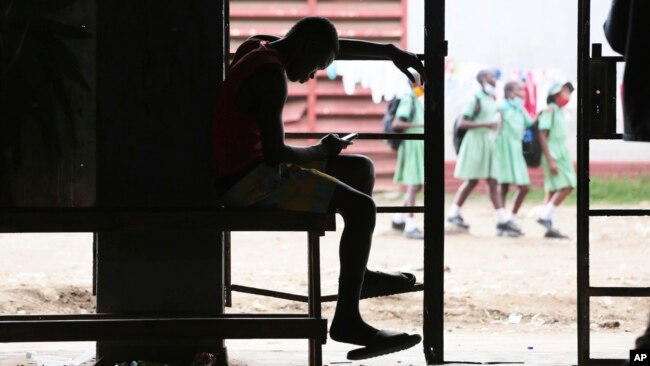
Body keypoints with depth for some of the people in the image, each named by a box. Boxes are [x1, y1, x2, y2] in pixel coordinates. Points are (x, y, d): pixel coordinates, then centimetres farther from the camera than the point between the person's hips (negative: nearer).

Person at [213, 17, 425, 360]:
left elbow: (338, 46, 22)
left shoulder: (259, 46, 10)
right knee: (361, 207, -19)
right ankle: (347, 319, -17)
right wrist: (320, 151, -7)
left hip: (253, 172, 10)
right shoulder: (272, 76, -19)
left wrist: (389, 51, 21)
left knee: (361, 167, 20)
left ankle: (357, 272, 34)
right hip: (249, 181, -10)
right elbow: (274, 152, -24)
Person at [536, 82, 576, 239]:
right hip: (553, 154, -9)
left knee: (553, 191, 6)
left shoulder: (560, 112, 16)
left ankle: (550, 227, 6)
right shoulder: (550, 110, -10)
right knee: (566, 186, -15)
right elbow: (542, 136, -16)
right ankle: (546, 217, -11)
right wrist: (550, 160, -21)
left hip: (562, 154, 9)